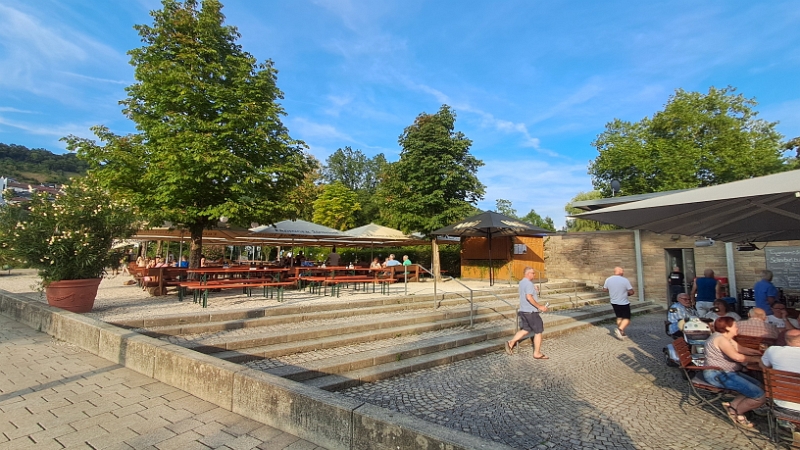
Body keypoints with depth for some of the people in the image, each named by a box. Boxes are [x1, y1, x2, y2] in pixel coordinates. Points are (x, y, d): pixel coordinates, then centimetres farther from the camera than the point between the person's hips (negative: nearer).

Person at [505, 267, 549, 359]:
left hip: (523, 310, 9)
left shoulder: (521, 282, 11)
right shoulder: (529, 283, -19)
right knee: (538, 332, 4)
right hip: (531, 311, -9)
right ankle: (537, 353, 13)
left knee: (525, 330, 17)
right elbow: (529, 297, -30)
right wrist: (539, 306, -24)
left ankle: (511, 343, 10)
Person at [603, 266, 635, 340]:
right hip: (624, 303, -5)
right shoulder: (625, 280, -18)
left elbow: (604, 289, 8)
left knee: (619, 317, 20)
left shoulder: (608, 279, -5)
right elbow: (631, 292, -14)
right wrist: (626, 294, 6)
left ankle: (621, 333, 24)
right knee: (627, 319, 6)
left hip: (614, 303, 5)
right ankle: (620, 329, -15)